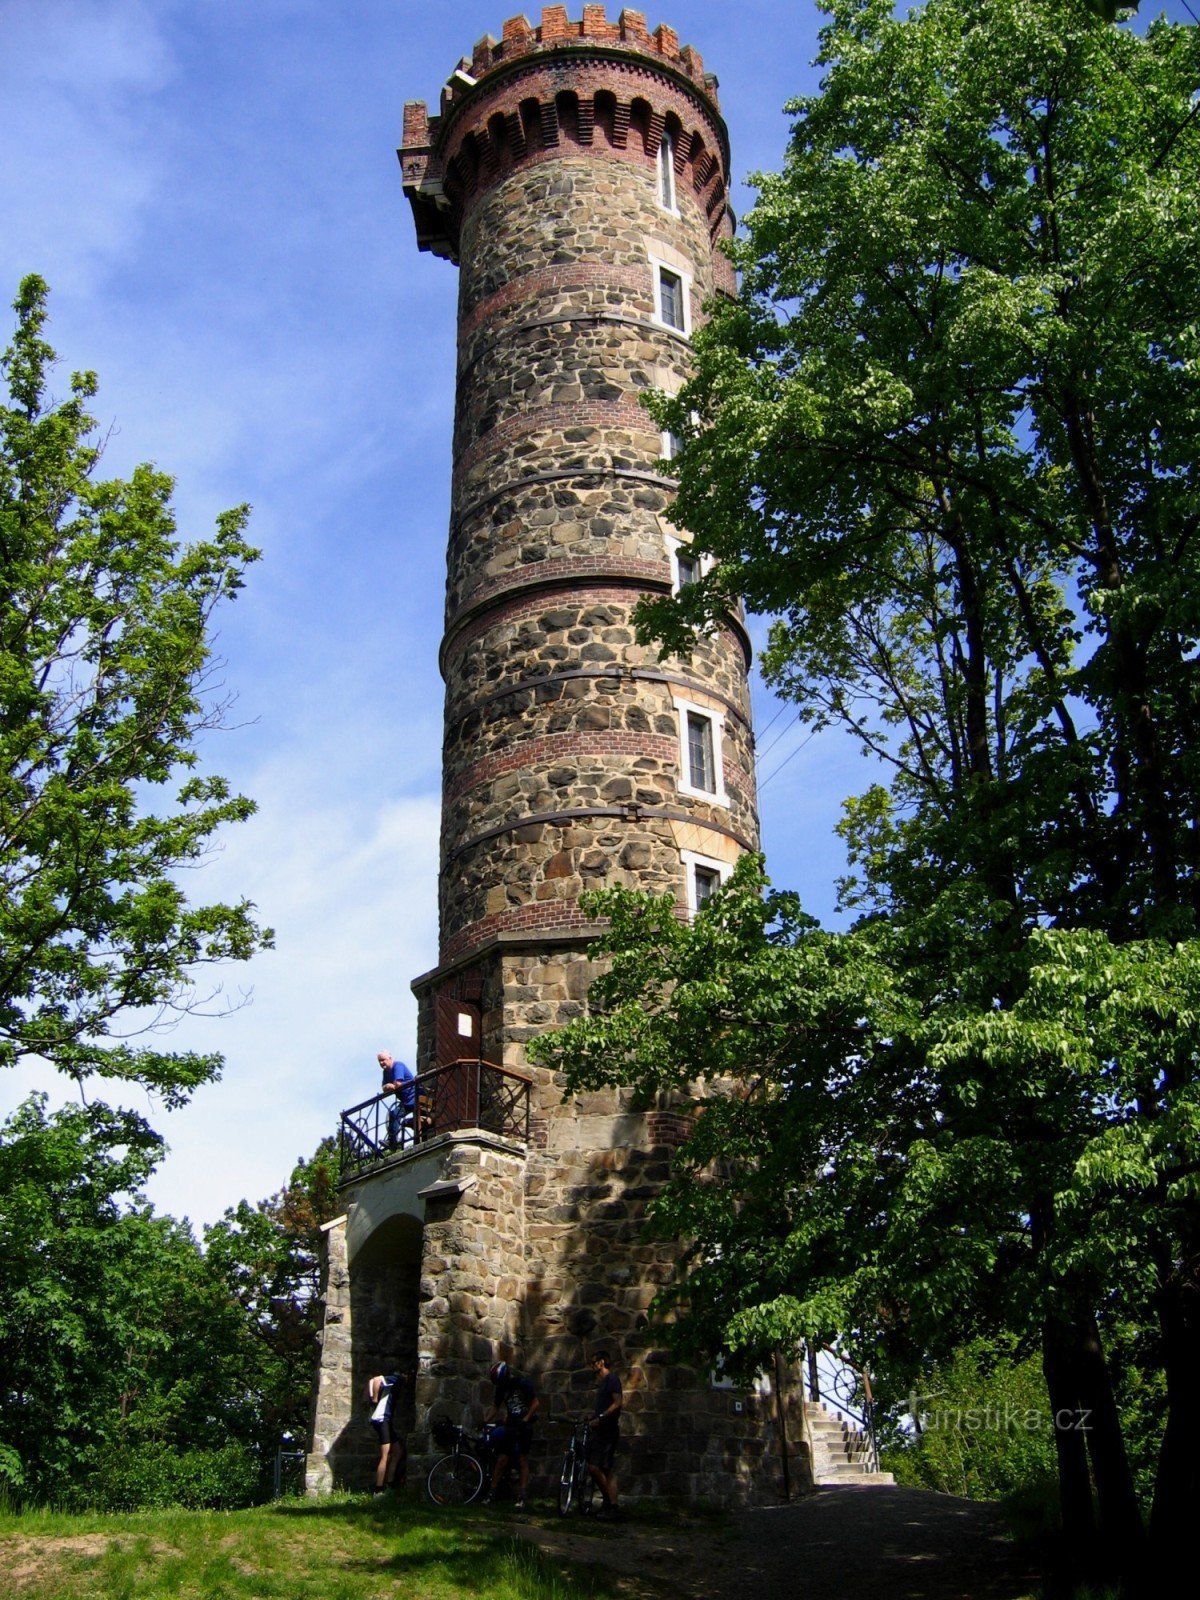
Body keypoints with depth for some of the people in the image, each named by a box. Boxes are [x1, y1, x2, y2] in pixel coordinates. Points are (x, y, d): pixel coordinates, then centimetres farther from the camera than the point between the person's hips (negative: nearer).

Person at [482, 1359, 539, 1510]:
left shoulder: (523, 1384, -10)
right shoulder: (500, 1389, 5)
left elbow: (535, 1402, -10)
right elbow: (495, 1408, 12)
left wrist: (526, 1419, -18)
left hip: (524, 1426, -4)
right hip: (510, 1426, 4)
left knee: (523, 1460, -5)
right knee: (502, 1460, -2)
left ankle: (522, 1497, -4)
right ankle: (490, 1494, 4)